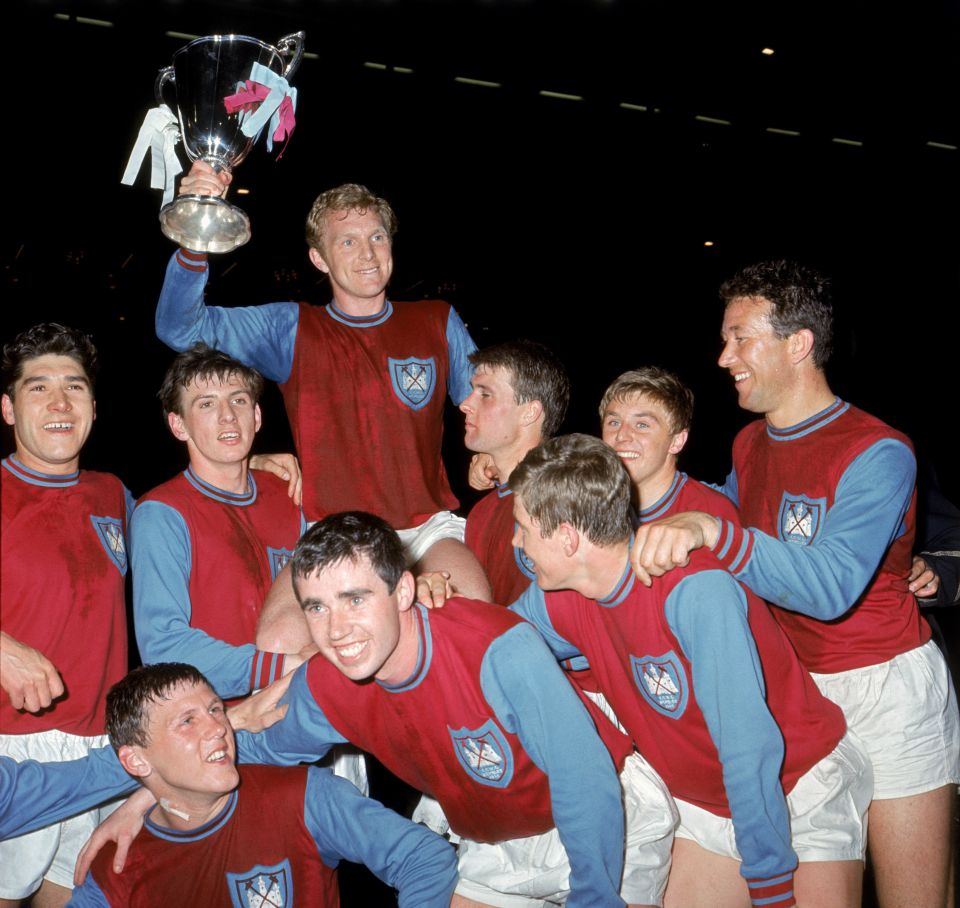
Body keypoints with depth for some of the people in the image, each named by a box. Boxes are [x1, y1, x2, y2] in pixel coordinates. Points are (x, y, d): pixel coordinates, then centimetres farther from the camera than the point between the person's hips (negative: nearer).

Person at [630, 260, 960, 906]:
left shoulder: (877, 453, -17)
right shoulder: (749, 444, 7)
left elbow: (831, 587, -31)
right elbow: (729, 521, 27)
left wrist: (710, 531, -38)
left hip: (885, 688, -6)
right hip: (792, 684, 7)